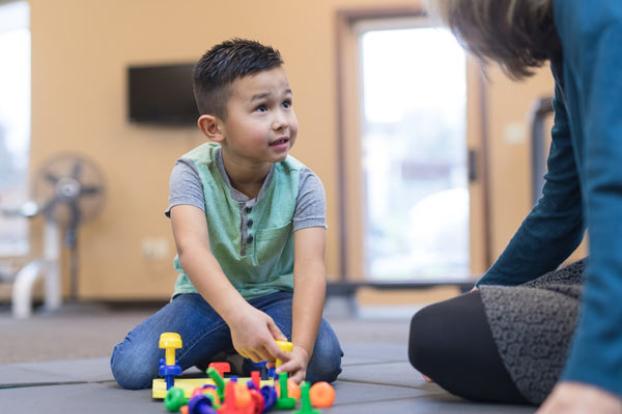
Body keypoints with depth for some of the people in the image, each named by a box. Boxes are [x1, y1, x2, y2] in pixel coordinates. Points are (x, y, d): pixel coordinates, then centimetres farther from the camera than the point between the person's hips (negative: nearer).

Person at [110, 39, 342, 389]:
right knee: (131, 367, -22)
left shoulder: (303, 185, -18)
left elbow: (310, 268, -31)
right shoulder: (192, 173, -21)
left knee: (324, 359, -30)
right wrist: (237, 313, -59)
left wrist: (301, 348, -50)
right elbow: (192, 248, -39)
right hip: (208, 297, 0)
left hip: (274, 296, 0)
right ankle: (219, 353, 6)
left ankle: (231, 356, -1)